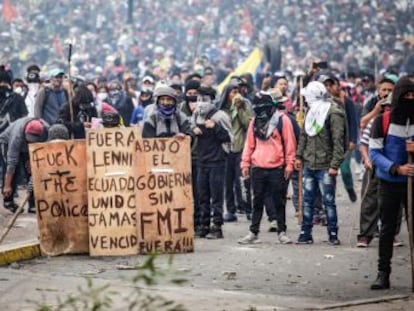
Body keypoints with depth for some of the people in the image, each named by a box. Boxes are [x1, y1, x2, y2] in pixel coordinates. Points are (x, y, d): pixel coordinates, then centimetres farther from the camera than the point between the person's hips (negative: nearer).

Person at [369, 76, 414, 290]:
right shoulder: (383, 121, -3)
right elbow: (374, 152, -6)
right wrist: (397, 168, -20)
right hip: (389, 184, 0)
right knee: (387, 229, 6)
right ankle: (383, 273, 12)